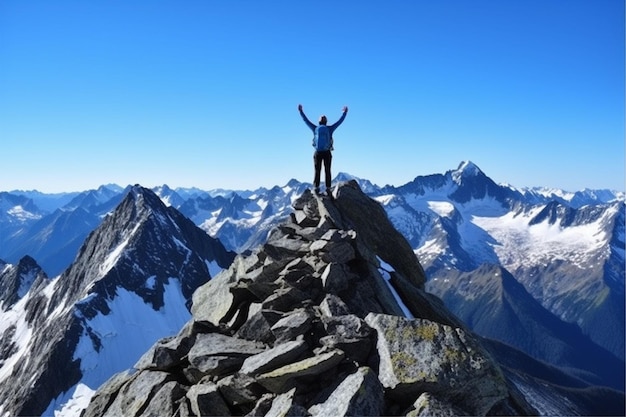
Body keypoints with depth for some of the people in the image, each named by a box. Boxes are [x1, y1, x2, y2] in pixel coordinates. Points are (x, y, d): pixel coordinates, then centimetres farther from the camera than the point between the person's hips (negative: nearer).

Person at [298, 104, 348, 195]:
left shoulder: (315, 129, 2)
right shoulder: (330, 129, 0)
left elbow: (306, 120, 10)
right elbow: (340, 121, 10)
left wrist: (301, 111, 19)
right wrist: (345, 112, 21)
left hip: (318, 153, 0)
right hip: (327, 153, 0)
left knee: (317, 171, 3)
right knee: (327, 171, 4)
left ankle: (316, 188, -6)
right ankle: (328, 188, -3)